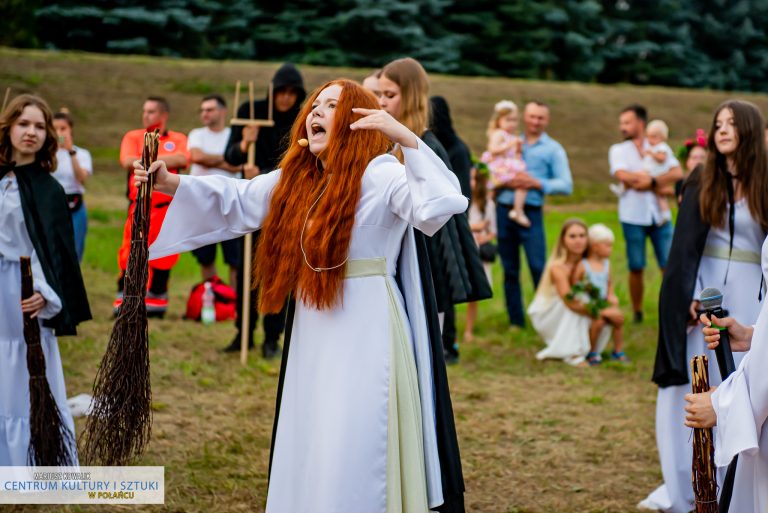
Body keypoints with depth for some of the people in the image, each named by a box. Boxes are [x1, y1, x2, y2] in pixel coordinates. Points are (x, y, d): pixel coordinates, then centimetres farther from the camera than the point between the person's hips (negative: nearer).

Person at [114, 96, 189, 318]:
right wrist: (167, 160, -10)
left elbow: (182, 159, -13)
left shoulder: (178, 139, 8)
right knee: (130, 252, -5)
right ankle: (123, 298, 2)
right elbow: (128, 162, -9)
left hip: (167, 206, 0)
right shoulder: (133, 137, 9)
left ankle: (157, 298, 16)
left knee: (163, 253, 4)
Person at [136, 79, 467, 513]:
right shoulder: (294, 181, 12)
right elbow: (235, 201, 18)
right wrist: (171, 184, 5)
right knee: (307, 460, 15)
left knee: (352, 463, -6)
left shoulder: (381, 175, -11)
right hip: (311, 338, 8)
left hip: (366, 335, -8)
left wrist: (406, 138, -33)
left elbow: (442, 204, -25)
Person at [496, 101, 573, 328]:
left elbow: (566, 185, -1)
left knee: (538, 267, -9)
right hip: (504, 209, 3)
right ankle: (515, 320, 14)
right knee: (509, 270, 6)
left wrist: (537, 183, -13)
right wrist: (504, 182, -11)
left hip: (530, 212, -3)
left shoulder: (553, 149, 7)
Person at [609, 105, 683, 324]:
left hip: (660, 214, 1)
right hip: (633, 215, -1)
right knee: (636, 268, 2)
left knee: (669, 265, -3)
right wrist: (658, 179, -9)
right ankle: (637, 312, 14)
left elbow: (678, 173, -6)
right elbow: (622, 176, -11)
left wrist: (651, 182, -16)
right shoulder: (618, 150, 7)